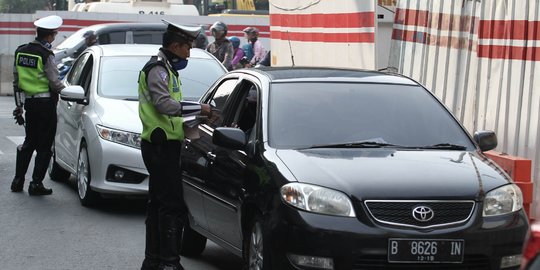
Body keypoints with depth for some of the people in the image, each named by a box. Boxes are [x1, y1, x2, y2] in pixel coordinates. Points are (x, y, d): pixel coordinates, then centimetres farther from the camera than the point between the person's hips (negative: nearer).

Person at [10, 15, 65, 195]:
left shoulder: (20, 51, 4)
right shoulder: (46, 55, -17)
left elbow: (16, 80, 9)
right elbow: (54, 83, -16)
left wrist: (18, 105, 17)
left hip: (29, 103, 7)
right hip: (45, 104, -7)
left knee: (29, 142, 18)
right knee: (44, 146, 2)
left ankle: (18, 181, 18)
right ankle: (36, 184, 2)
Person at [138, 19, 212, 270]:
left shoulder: (165, 68, 20)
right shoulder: (157, 69, -12)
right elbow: (165, 104, -24)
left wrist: (194, 116, 13)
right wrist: (198, 108, -17)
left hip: (162, 144, 11)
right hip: (162, 145, -11)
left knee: (158, 203, 14)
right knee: (172, 205, -13)